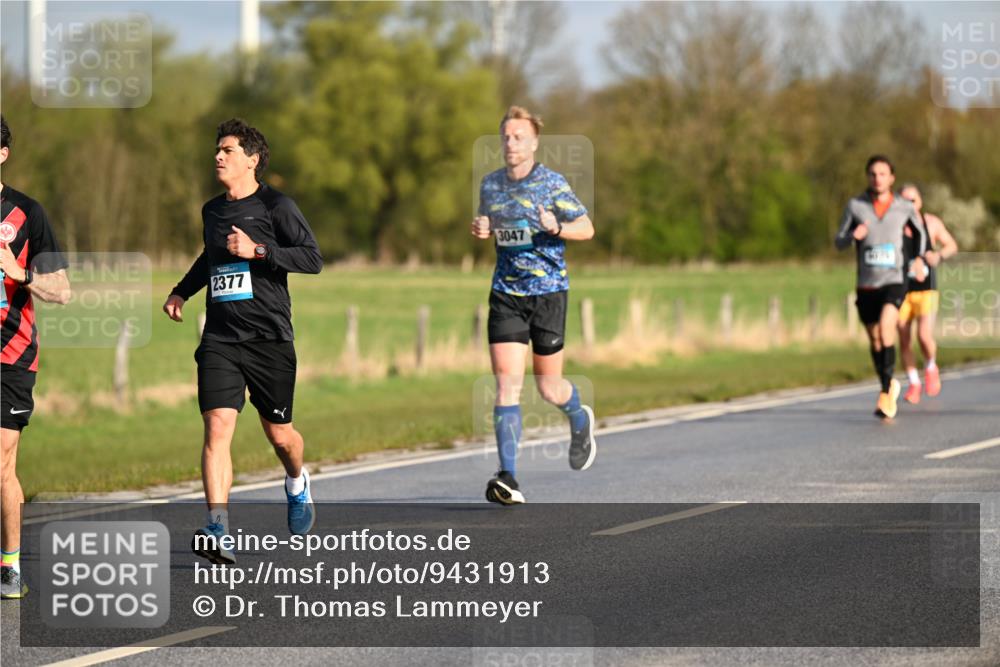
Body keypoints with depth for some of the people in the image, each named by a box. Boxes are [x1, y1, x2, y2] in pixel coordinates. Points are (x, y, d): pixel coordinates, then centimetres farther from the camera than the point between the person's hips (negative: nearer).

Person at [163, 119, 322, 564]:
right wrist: (181, 292, 28)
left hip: (269, 338, -4)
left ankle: (297, 483, 45)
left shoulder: (275, 206, -4)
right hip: (220, 339, 4)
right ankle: (218, 531, -21)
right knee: (217, 426, -15)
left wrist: (257, 250, -20)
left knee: (278, 434, 8)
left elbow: (313, 259, -12)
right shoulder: (212, 210, 14)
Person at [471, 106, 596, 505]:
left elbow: (587, 228, -2)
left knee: (548, 387, 5)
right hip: (506, 295, 3)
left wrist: (556, 227, -22)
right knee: (506, 383, -10)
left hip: (548, 291, -3)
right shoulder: (490, 184, 8)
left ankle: (579, 421, 41)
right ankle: (507, 477, -14)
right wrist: (481, 230, 1)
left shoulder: (551, 183, -5)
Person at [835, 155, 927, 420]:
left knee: (886, 327, -25)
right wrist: (853, 235, -19)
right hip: (866, 285, 2)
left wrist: (919, 258, 9)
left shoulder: (905, 208, 0)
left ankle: (887, 391, -21)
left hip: (894, 281, -2)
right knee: (875, 340, 11)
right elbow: (839, 243, 2)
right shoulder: (855, 206, -1)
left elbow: (920, 231, 21)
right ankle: (889, 387, 34)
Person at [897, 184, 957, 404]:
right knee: (904, 341, 2)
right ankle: (913, 384, 21)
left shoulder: (932, 223, -4)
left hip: (926, 290, -1)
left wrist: (939, 256, -12)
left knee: (924, 336, -16)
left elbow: (952, 245, 8)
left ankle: (930, 367, 15)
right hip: (901, 290, 1)